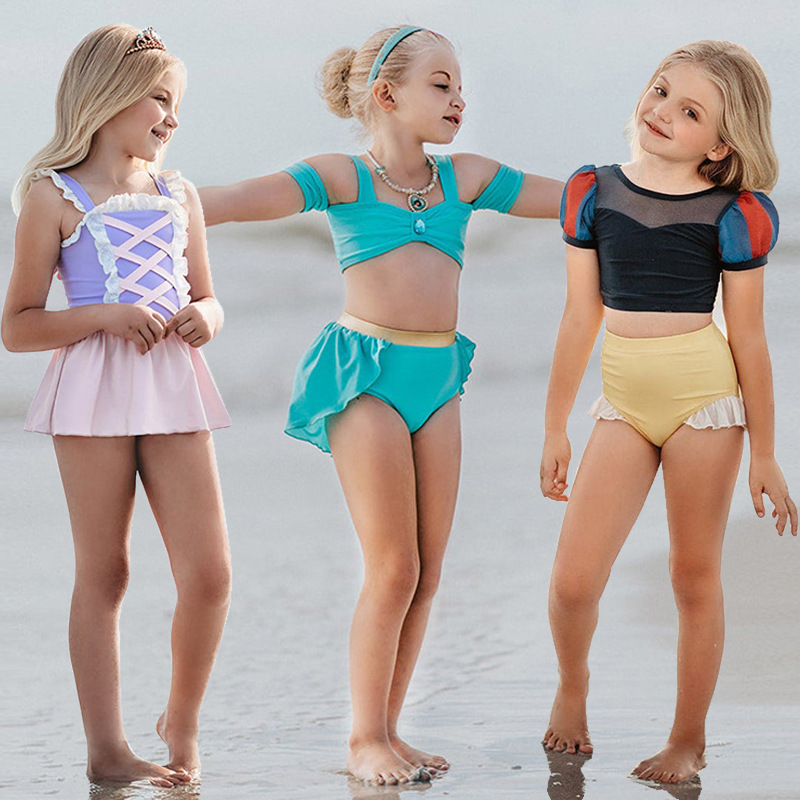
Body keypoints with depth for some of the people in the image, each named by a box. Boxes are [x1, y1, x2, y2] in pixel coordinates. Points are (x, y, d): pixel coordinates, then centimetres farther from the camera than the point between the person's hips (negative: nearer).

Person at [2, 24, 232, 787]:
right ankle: (106, 747, 7)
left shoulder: (178, 195, 15)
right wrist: (103, 316, -16)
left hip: (173, 387, 4)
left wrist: (204, 318, 0)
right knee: (103, 574, 1)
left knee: (208, 572, -2)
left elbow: (206, 298, 24)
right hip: (94, 389, -4)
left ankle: (181, 721, 19)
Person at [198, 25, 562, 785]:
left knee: (427, 570, 4)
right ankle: (364, 740, 4)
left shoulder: (465, 178, 12)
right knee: (393, 567, -8)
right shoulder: (343, 177, -2)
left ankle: (386, 731, 14)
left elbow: (575, 199, 17)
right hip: (367, 373, -5)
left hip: (438, 379, 5)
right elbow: (248, 198, -15)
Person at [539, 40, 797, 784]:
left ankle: (688, 743, 19)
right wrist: (555, 429, 11)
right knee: (573, 581, -5)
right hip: (623, 400, 2)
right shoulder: (594, 194, 2)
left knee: (694, 577, 5)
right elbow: (580, 318, 8)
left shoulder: (731, 217, -6)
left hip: (705, 396, -2)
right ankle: (572, 683, 26)